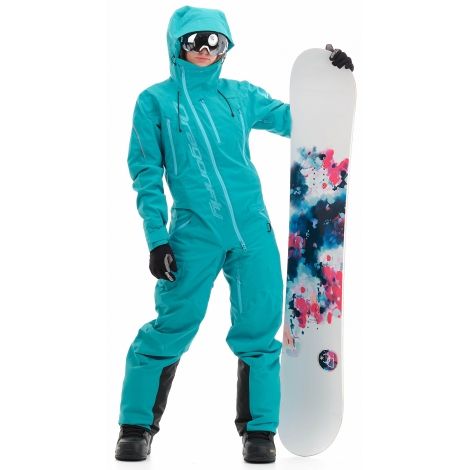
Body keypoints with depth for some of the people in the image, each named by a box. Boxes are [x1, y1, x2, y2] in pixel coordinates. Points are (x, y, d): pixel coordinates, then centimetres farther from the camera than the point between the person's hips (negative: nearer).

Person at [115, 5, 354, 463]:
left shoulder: (241, 95, 13)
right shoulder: (156, 100, 6)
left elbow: (293, 120, 17)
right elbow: (146, 173, 3)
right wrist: (156, 238, -4)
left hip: (253, 231, 3)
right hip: (194, 234, -3)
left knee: (259, 330, 3)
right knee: (171, 329, -1)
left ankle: (259, 429, 17)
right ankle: (137, 427, 16)